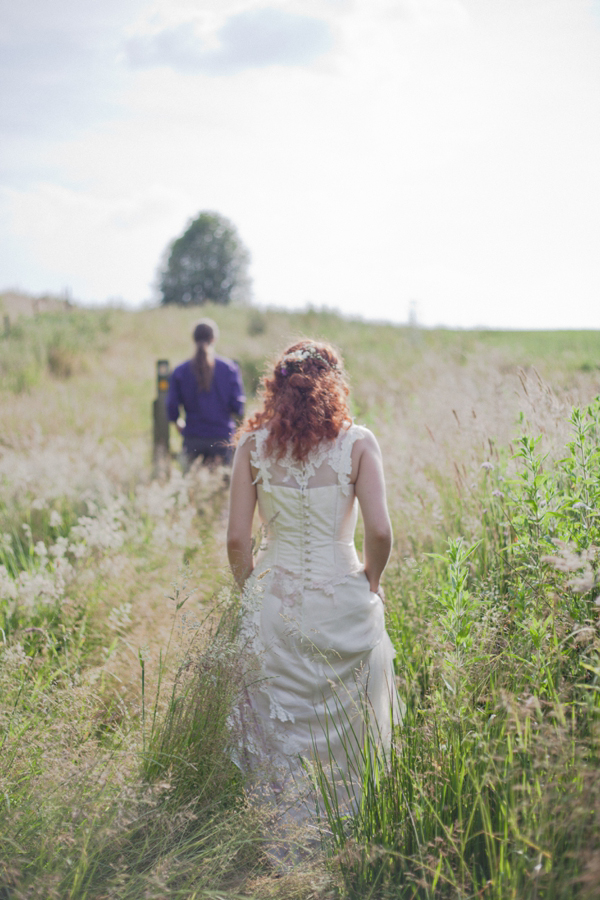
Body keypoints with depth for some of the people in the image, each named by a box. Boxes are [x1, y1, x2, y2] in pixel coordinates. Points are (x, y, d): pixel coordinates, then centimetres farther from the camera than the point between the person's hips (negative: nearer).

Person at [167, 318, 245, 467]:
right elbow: (238, 406, -4)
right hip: (222, 437, -1)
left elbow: (172, 407, -2)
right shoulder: (229, 367, -2)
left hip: (192, 438, 1)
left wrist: (179, 424, 18)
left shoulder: (180, 371, -1)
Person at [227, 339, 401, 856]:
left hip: (274, 602, 1)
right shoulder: (358, 444, -6)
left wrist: (253, 595, 11)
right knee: (347, 727, 17)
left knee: (276, 728, 14)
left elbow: (237, 539, -3)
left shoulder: (253, 445, -2)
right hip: (341, 598, -1)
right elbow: (380, 532, -13)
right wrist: (370, 582, 5)